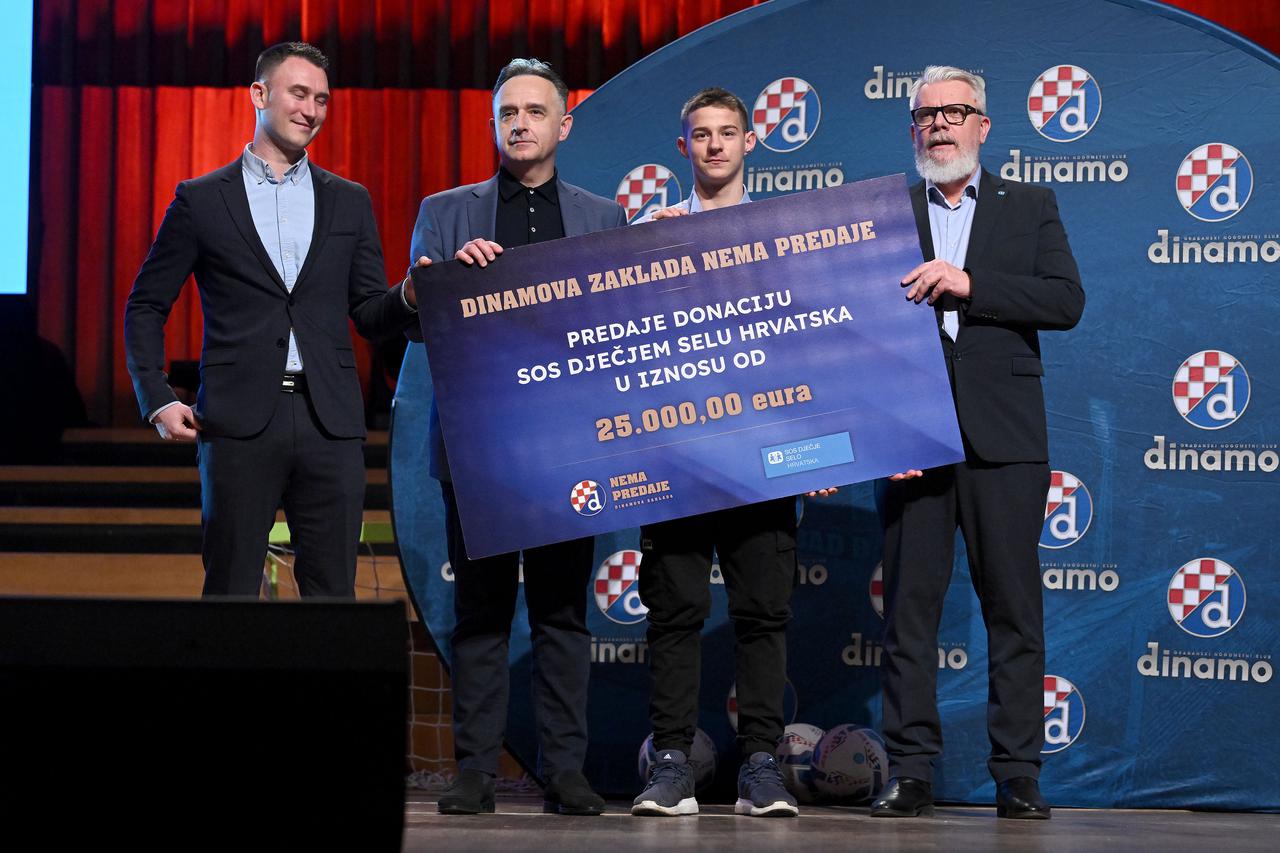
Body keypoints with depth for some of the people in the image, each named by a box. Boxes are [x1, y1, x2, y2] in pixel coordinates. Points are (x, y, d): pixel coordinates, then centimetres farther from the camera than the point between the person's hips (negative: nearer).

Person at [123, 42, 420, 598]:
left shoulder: (349, 202, 15)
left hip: (330, 423, 2)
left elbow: (369, 316, 14)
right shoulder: (201, 200, 7)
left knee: (332, 593, 1)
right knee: (230, 593, 0)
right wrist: (158, 401, -3)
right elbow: (146, 307, 9)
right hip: (241, 420, -2)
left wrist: (408, 297, -9)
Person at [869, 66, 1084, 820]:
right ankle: (911, 773, 2)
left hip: (1003, 439, 0)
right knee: (910, 607, -1)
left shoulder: (1030, 209, 11)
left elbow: (1067, 302, -2)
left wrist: (969, 284, -13)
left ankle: (1018, 775, 3)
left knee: (1015, 609, 0)